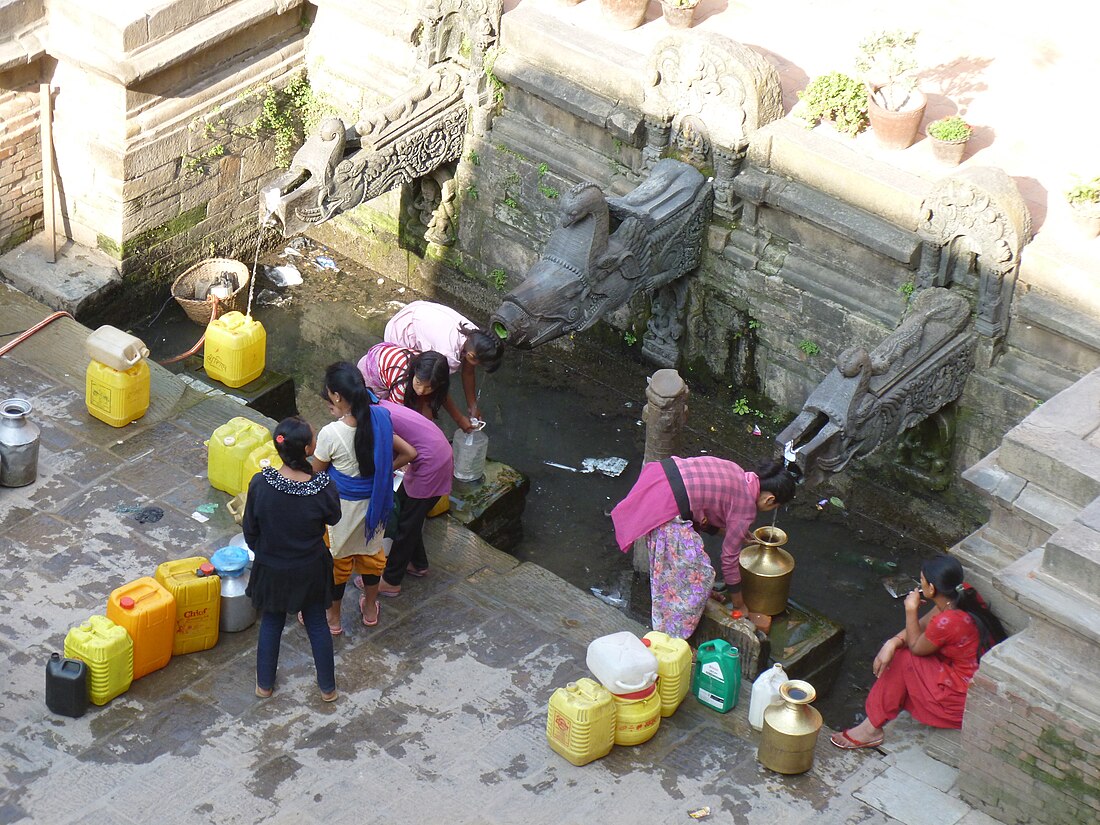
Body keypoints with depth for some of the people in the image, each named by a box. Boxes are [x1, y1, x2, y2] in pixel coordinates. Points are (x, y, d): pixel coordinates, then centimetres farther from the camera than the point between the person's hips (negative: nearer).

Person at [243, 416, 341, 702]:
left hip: (271, 570, 1)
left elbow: (250, 529, -10)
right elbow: (334, 519, -6)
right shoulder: (323, 488, -28)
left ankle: (264, 684, 40)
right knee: (317, 624, 22)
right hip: (311, 571, -1)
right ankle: (327, 687, 37)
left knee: (270, 624, 25)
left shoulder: (260, 483, -24)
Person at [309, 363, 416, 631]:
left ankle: (332, 618, 35)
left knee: (337, 560, 17)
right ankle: (370, 609, 46)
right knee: (371, 553, 27)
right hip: (374, 504, 5)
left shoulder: (331, 434, -29)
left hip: (343, 506, -5)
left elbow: (316, 473, -13)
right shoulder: (380, 421, -14)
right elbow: (408, 453, -2)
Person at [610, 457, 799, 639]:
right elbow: (729, 558, 5)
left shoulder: (737, 473, 18)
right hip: (666, 508, -9)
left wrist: (734, 531, 31)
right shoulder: (746, 507, -2)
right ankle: (674, 636, 17)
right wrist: (739, 605, 18)